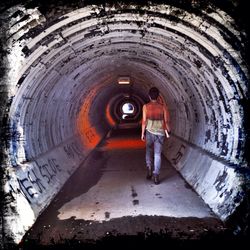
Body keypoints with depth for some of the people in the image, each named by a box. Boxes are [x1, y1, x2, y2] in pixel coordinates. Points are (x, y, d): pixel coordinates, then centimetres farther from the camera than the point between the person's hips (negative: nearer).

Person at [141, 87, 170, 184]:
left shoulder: (146, 106, -5)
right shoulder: (162, 106, -3)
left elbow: (144, 121, -5)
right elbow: (166, 121, -1)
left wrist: (142, 133, 4)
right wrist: (168, 131, 12)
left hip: (149, 132, 0)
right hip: (160, 133, 0)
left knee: (149, 151, 20)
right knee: (157, 154, 5)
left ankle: (149, 167, 0)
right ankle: (156, 176, 4)